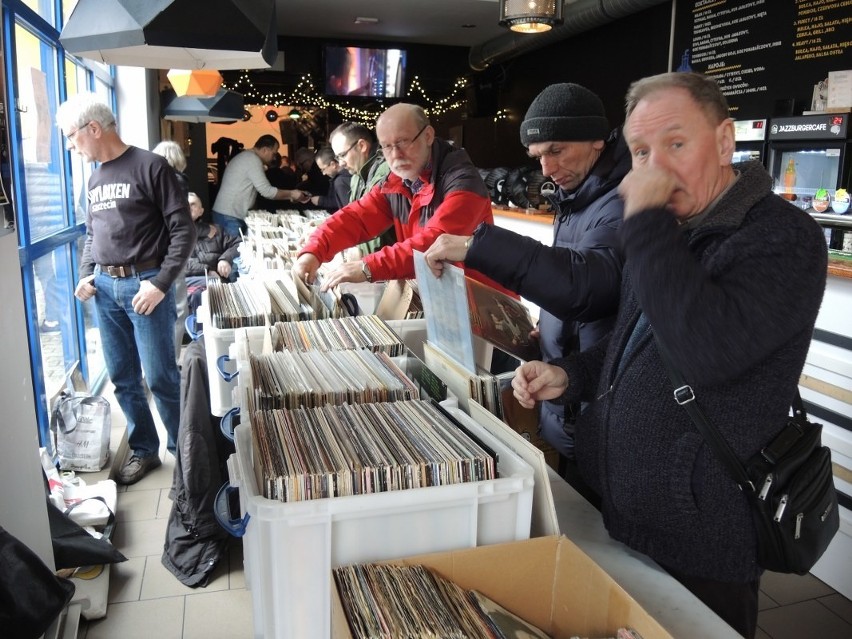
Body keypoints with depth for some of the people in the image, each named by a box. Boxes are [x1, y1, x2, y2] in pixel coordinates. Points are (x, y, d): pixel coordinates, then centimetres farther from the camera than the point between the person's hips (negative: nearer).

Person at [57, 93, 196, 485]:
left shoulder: (149, 166, -7)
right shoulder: (95, 177, 15)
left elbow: (183, 230, -10)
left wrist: (161, 283, -16)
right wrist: (86, 274, 8)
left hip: (144, 285, -7)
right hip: (104, 288, 7)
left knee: (160, 377, -2)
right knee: (122, 378, 11)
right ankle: (144, 450, 25)